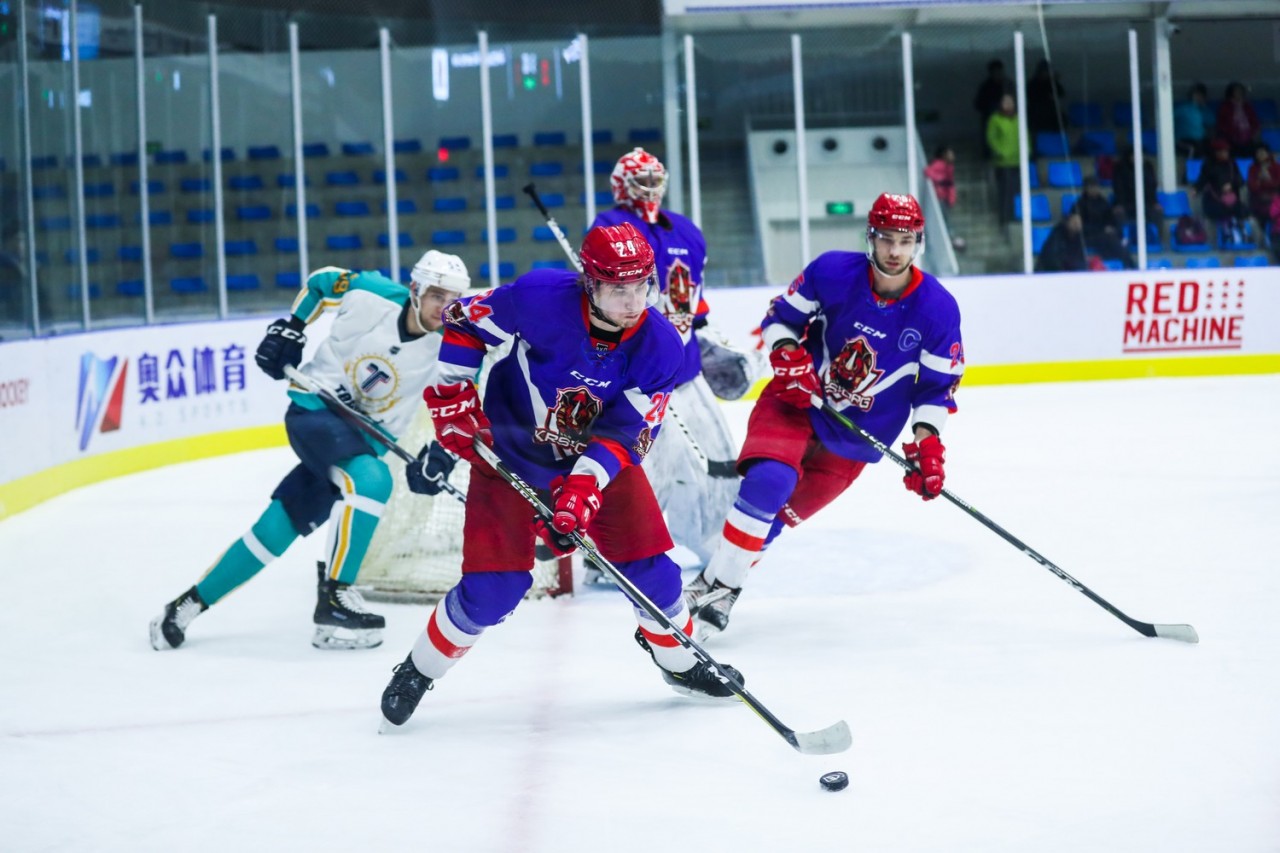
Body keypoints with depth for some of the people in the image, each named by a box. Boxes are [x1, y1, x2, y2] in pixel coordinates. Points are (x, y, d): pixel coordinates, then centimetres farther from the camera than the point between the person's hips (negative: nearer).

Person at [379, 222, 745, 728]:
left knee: (650, 568, -3)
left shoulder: (660, 348, -20)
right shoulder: (540, 297, -28)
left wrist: (582, 488, -35)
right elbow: (464, 323, -12)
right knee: (493, 590, -9)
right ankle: (418, 672, 14)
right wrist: (451, 397, -15)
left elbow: (624, 434, -22)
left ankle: (680, 662, 26)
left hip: (599, 458, 3)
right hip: (509, 454, -3)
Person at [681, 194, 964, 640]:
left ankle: (723, 589, 14)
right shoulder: (833, 272, -13)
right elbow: (780, 315, 0)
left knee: (782, 512, -1)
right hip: (799, 398, -1)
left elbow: (936, 386, -4)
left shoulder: (938, 310, -12)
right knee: (769, 479, -25)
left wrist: (926, 444, -15)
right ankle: (716, 582, -17)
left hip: (858, 432, 1)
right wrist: (789, 357, -17)